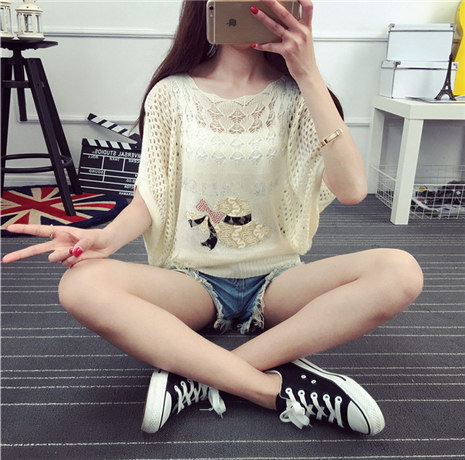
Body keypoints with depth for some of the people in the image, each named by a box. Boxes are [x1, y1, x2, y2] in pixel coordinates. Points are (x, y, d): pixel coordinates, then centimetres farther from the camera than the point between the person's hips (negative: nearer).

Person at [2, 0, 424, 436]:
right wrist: (108, 236, -22)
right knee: (82, 285, -28)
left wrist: (308, 74, -19)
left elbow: (351, 189, -16)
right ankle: (278, 386, -24)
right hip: (193, 281, 0)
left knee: (400, 272, -25)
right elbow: (151, 198, -1)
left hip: (276, 281, 1)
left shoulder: (296, 94, -1)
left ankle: (197, 375, -23)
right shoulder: (172, 93, 0)